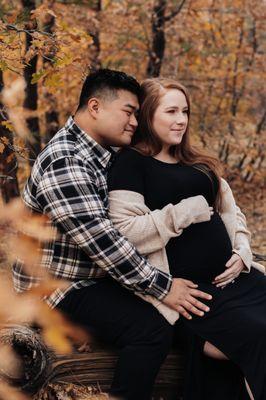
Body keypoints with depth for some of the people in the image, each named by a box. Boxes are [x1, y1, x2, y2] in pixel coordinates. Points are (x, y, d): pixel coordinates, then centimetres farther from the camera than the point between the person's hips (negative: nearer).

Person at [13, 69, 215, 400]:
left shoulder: (100, 155, 10)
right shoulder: (64, 161, -21)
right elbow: (99, 240, -27)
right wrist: (161, 287, -22)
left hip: (92, 277, 10)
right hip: (58, 288, -10)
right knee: (151, 330, -26)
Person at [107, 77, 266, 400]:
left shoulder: (197, 163, 21)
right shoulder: (131, 163, -2)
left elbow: (231, 211, 26)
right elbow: (122, 231, -12)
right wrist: (175, 215, -22)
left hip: (230, 275, 8)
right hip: (187, 286, -7)